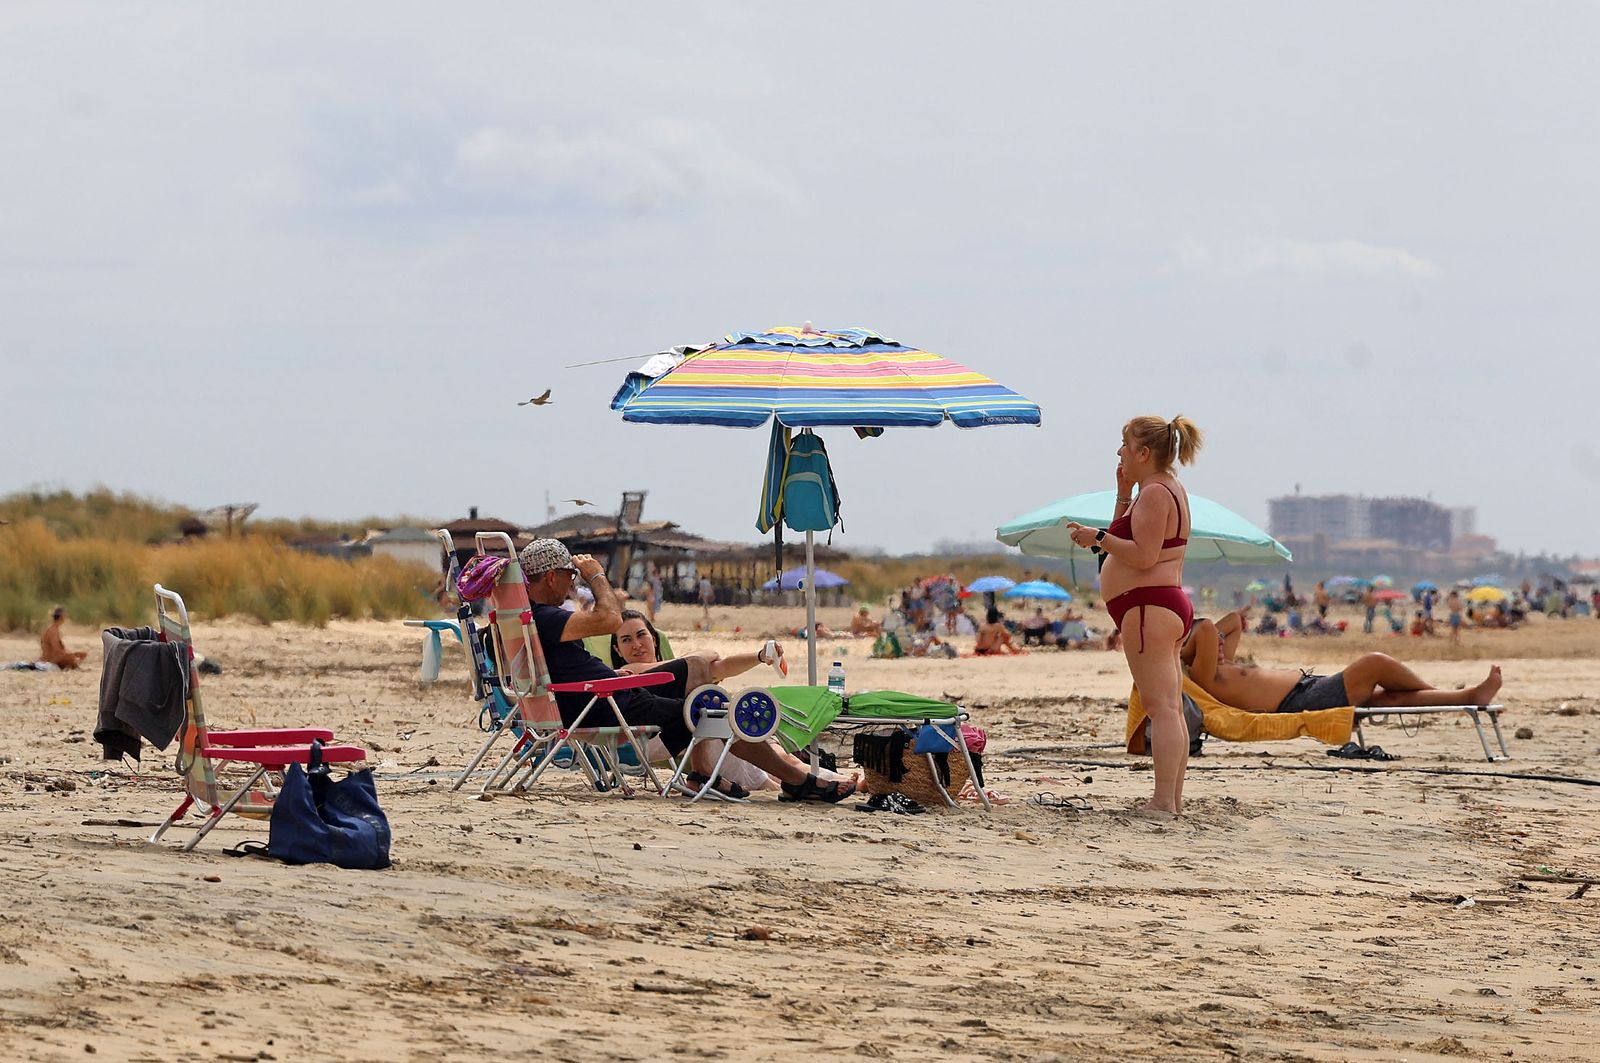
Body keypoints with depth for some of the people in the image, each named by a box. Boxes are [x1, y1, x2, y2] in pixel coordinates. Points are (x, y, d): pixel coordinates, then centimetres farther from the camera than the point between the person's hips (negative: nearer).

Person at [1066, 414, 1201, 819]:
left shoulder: (1156, 494, -13)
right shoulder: (1167, 490, 20)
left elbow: (1144, 556, -21)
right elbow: (1128, 543, 22)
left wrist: (1097, 538, -15)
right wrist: (1123, 495, 16)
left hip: (1148, 607, -12)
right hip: (1169, 606, 12)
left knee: (1161, 706, -14)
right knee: (1170, 709, 11)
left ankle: (1163, 802, -18)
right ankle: (1173, 798, 14)